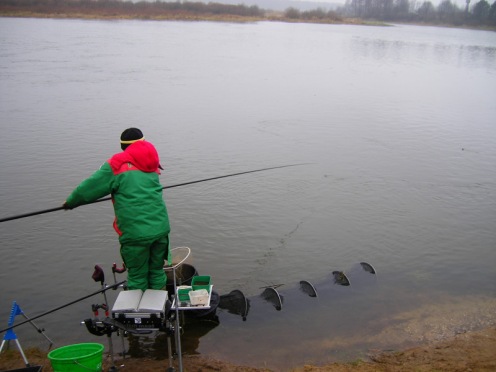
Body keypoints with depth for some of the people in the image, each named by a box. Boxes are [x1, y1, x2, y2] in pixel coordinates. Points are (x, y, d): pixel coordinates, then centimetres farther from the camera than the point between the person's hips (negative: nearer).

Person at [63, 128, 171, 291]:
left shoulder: (116, 165, -2)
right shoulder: (151, 163, 14)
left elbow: (90, 187, 2)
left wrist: (70, 202, 19)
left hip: (135, 233, -4)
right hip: (160, 228, 5)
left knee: (137, 276, 10)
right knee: (157, 271, 18)